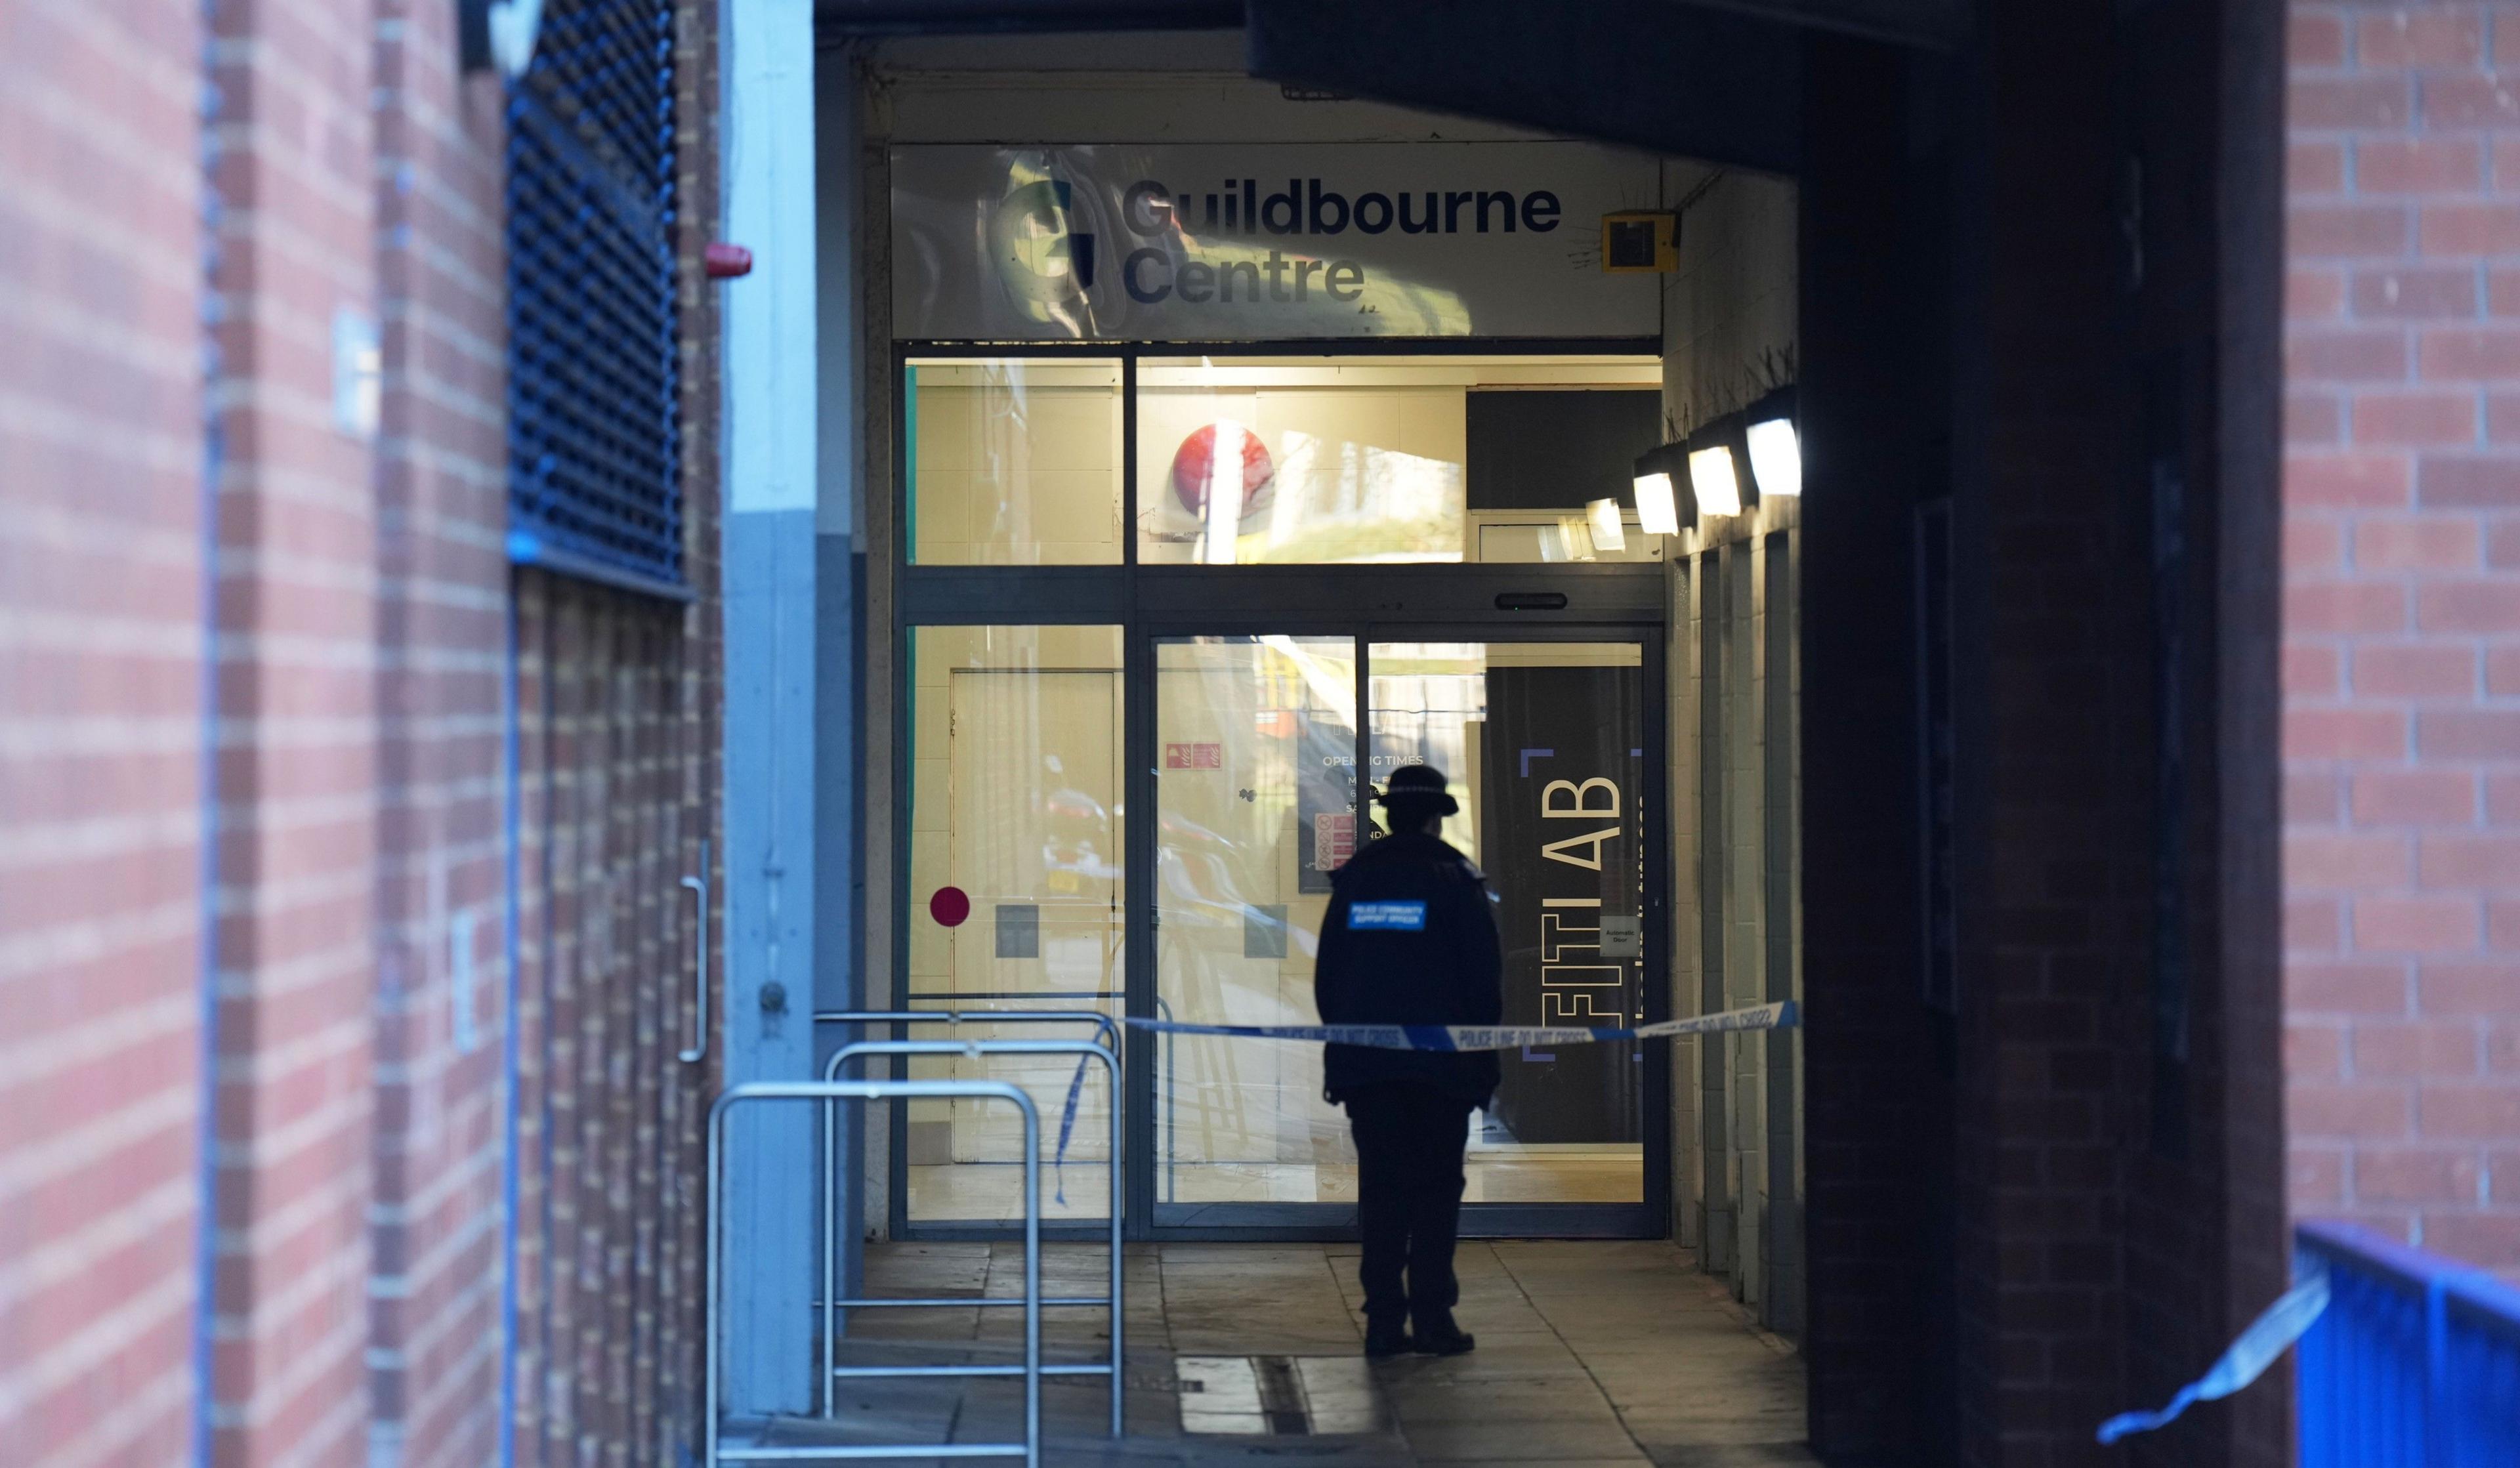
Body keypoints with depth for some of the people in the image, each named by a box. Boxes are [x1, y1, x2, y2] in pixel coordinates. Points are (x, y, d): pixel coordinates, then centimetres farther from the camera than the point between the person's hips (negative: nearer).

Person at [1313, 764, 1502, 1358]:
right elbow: (1485, 974, -3)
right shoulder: (1454, 876, -3)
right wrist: (1482, 1052, 4)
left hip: (1363, 1061, 3)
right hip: (1439, 1063, -3)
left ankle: (1383, 1320, 3)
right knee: (1437, 1188, 2)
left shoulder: (1354, 878, 9)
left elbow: (1326, 972, 12)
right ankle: (1432, 1318, -3)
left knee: (1380, 1188, 6)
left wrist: (1341, 1039, 18)